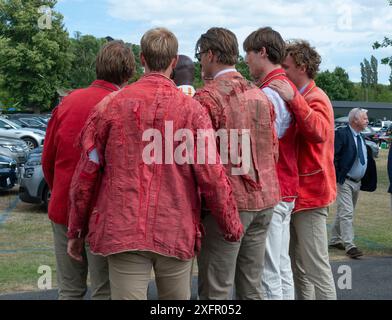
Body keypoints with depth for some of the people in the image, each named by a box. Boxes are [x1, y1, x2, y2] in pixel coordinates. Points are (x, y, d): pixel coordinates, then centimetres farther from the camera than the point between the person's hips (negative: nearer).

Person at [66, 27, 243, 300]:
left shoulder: (112, 104, 0)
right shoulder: (191, 109, -3)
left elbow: (87, 172, 3)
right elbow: (212, 177, -4)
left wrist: (77, 230, 14)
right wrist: (232, 227, 10)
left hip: (123, 230, 0)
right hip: (177, 234, 0)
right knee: (177, 299, 17)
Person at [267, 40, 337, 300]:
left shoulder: (316, 98, -13)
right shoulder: (300, 98, 16)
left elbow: (320, 132, -33)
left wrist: (294, 99, -36)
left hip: (310, 192, -10)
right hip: (298, 191, 10)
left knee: (316, 265, -6)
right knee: (299, 267, 16)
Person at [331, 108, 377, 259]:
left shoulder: (361, 137, 13)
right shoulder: (342, 134, -14)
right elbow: (332, 156, -18)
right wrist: (336, 178, -18)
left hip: (357, 182, 8)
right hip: (344, 182, -8)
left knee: (343, 212, 16)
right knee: (347, 213, -11)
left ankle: (335, 240, 28)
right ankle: (349, 246, -11)